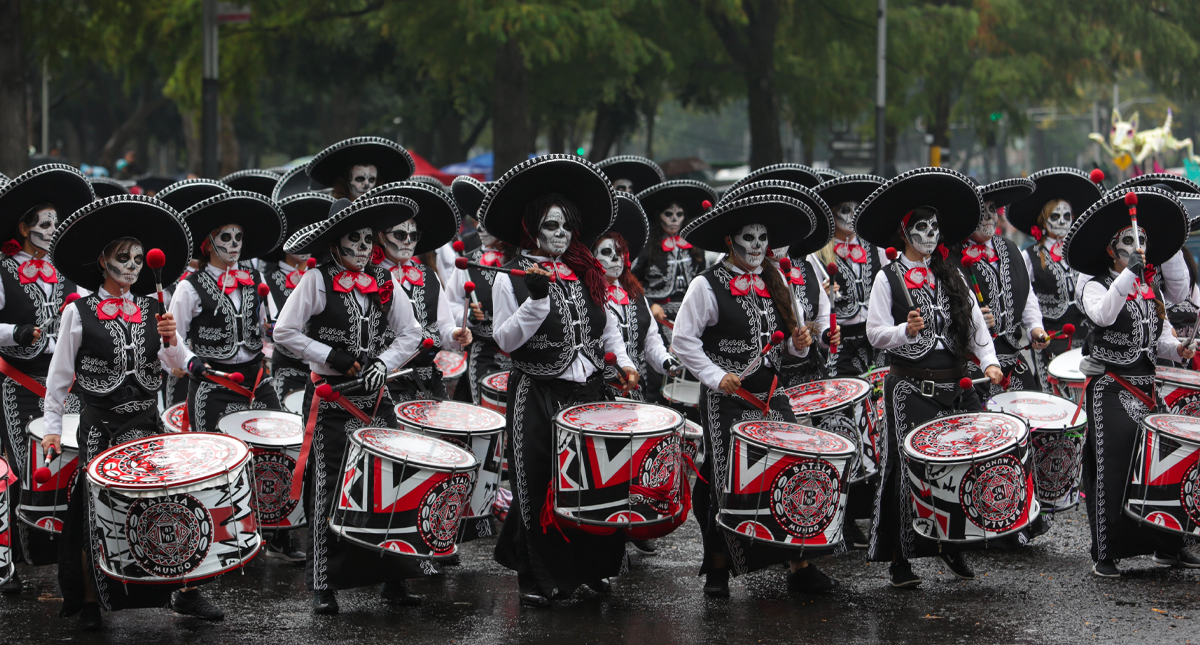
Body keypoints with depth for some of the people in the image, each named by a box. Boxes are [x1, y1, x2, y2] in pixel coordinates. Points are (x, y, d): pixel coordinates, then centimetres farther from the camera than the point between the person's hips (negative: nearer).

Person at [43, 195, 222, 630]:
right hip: (100, 427, -3)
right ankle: (90, 602, 14)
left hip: (148, 423, 3)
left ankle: (184, 592, 8)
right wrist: (53, 426, -1)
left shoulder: (152, 311, 7)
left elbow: (177, 367, 7)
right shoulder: (79, 313, -3)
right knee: (99, 516, 1)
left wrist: (171, 340, -12)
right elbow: (60, 373, 0)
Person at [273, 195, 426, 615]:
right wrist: (329, 356, -11)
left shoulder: (383, 283, 8)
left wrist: (383, 361, -5)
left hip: (374, 395, 4)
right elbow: (284, 332, -6)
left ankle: (393, 579, 7)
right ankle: (324, 586, 4)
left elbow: (410, 333, 12)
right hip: (330, 398, -4)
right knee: (329, 488, -2)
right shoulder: (316, 281, -4)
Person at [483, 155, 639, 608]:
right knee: (539, 485, -2)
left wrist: (624, 362, 8)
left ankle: (592, 567, 19)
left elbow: (607, 325, 22)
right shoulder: (510, 280, -5)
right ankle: (538, 578, 8)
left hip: (587, 390, 5)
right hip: (538, 396, -5)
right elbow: (505, 340, -12)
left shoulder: (586, 274, 10)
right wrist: (536, 300, -22)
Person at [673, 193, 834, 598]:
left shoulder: (775, 283, 13)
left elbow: (792, 333, 21)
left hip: (771, 396, 5)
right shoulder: (707, 286, -5)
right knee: (727, 482, -3)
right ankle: (718, 568, 9)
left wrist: (800, 342, -2)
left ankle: (798, 565, 4)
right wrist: (716, 376, -15)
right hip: (726, 399, -5)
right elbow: (684, 340, -7)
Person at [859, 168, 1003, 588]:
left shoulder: (951, 277, 14)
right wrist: (906, 332, -22)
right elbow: (874, 332, -4)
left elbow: (975, 324, 11)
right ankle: (899, 557, 0)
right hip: (910, 386, -4)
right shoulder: (889, 279, 1)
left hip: (954, 383, 4)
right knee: (912, 464, -6)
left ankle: (952, 543, 15)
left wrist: (988, 361, -4)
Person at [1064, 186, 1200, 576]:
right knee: (1111, 469, -9)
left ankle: (1167, 547, 13)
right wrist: (1129, 274, -31)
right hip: (1109, 391, -6)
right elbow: (1103, 315, -27)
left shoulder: (1151, 289, 15)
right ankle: (1105, 554, -4)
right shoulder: (1095, 285, -5)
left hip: (1146, 388, 6)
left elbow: (1160, 339, 17)